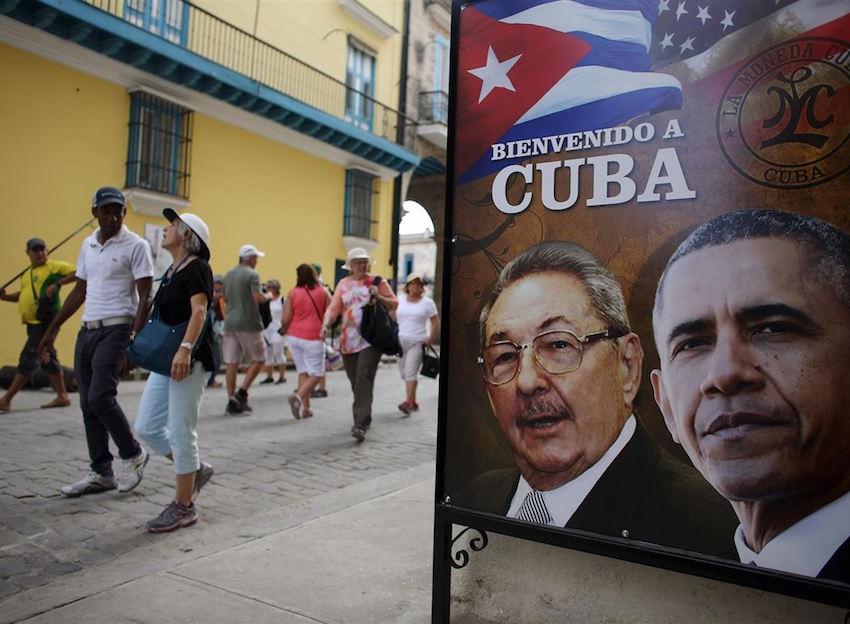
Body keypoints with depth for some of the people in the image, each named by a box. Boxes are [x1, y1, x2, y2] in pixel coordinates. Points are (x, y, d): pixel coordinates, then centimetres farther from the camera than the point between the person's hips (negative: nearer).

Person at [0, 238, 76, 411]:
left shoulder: (55, 266, -7)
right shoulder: (27, 273, 18)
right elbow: (23, 294, 26)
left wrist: (57, 283, -24)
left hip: (45, 322, -9)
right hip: (33, 323, 9)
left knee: (28, 359, -7)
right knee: (47, 358, 14)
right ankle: (62, 396, 23)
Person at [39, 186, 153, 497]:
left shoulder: (136, 246, -6)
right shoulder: (88, 245, 15)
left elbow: (145, 297, -11)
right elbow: (80, 291, 21)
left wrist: (133, 340, -19)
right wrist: (53, 329, 20)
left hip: (116, 330, -7)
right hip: (87, 331, 7)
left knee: (100, 397, -15)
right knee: (88, 405, 7)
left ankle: (133, 455, 8)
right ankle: (101, 473, 16)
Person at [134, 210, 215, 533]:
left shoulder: (196, 267, -10)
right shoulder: (173, 270, 17)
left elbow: (199, 311, -24)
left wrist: (185, 349, -36)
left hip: (188, 360, -9)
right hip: (166, 359, 10)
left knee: (180, 432, -2)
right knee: (147, 427, 10)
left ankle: (183, 507, 11)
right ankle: (196, 469, 27)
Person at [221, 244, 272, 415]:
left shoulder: (228, 275, 14)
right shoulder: (252, 274, -9)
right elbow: (258, 298, -19)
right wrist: (268, 296, 0)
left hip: (230, 323, 7)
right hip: (248, 324, -6)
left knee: (231, 363, 5)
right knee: (258, 359, 7)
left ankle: (232, 400, 8)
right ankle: (242, 392, -2)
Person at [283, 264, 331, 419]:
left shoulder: (293, 293, 0)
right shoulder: (323, 292, 0)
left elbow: (286, 318, -3)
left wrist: (285, 329, 18)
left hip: (294, 337, 3)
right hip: (313, 338, -3)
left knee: (303, 371, 13)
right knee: (317, 373, 5)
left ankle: (305, 408, 12)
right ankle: (299, 395, -18)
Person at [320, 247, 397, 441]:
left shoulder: (377, 282, 5)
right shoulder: (343, 284, 11)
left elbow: (394, 303, 8)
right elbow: (333, 307, 2)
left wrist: (379, 296, -10)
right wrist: (325, 325, -15)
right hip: (348, 341, 4)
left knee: (363, 379, -15)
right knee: (355, 381, 11)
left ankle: (360, 425, -18)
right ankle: (365, 417, 30)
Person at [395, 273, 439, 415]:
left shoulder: (428, 302, 2)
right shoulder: (400, 300, 10)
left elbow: (436, 323, 3)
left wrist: (430, 340, -6)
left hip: (418, 342, -4)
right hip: (400, 341, 4)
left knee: (411, 371, -15)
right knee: (404, 373, 8)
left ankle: (408, 402, -16)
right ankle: (414, 402, 21)